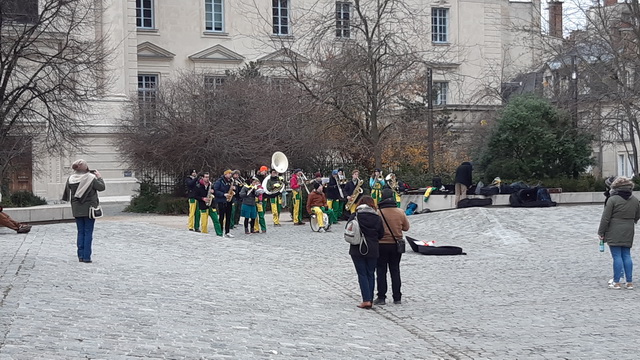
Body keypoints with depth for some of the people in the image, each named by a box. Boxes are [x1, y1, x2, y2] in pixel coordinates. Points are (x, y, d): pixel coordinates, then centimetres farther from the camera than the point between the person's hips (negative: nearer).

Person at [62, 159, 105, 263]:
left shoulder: (71, 179, -3)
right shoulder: (91, 178, -14)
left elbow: (67, 194, 7)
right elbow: (102, 187, -4)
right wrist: (99, 177, 11)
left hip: (77, 210, 4)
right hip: (89, 209, -4)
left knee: (80, 232, 12)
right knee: (88, 233, 1)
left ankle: (81, 256, 10)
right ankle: (86, 256, -2)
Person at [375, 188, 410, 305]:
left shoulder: (378, 212, -14)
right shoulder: (400, 212, -4)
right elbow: (406, 227, 6)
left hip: (381, 244, -3)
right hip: (396, 244, 3)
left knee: (381, 271, 4)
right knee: (395, 270, 12)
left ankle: (381, 297, 3)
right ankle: (397, 297, 13)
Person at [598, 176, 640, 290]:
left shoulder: (612, 200, -11)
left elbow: (605, 218, -10)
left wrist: (601, 232, -3)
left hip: (614, 234, -5)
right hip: (628, 233, 5)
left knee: (617, 256, -4)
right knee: (626, 256, 10)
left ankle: (616, 282, -1)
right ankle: (629, 282, 9)